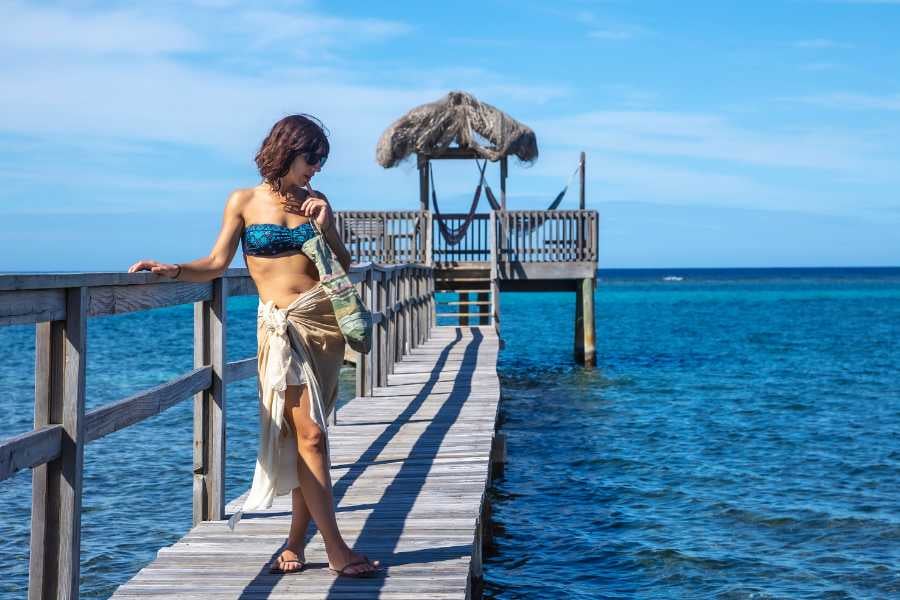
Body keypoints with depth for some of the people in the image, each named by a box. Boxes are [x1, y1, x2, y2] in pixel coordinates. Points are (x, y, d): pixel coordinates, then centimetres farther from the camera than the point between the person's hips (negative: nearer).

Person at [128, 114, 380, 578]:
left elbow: (344, 267, 13)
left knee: (305, 435, 3)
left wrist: (324, 227, -2)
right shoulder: (244, 201, 3)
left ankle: (296, 541, 11)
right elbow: (217, 263, 1)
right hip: (281, 325, -3)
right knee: (308, 435, -10)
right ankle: (336, 549, -6)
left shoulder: (315, 201, 12)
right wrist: (171, 270, -14)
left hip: (324, 319, 3)